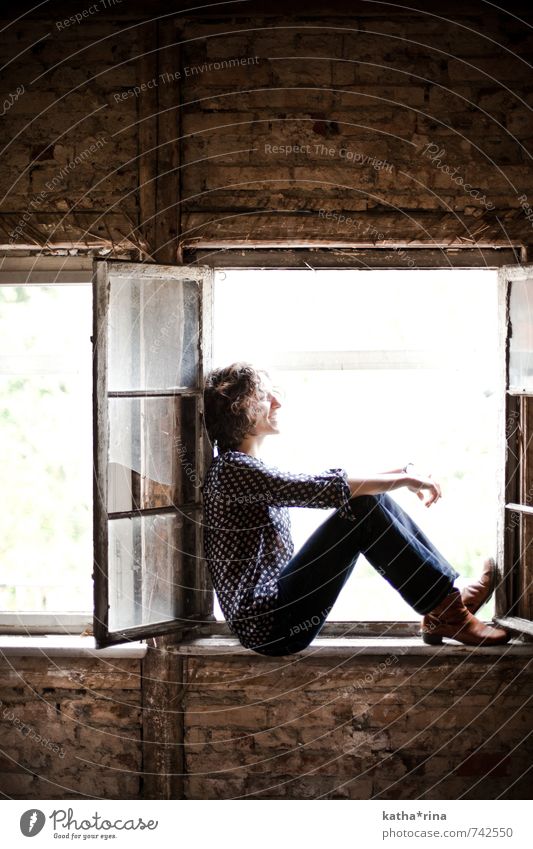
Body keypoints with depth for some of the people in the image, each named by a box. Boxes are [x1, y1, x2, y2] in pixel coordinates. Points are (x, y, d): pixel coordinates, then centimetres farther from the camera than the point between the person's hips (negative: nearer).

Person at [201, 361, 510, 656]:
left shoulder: (250, 468, 18)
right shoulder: (231, 470, -14)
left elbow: (314, 487, 16)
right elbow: (325, 488, -22)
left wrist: (400, 474, 5)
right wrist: (406, 479, -14)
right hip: (268, 624, -10)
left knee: (373, 498, 1)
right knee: (364, 508, -18)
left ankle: (449, 597, 3)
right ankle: (446, 613, -11)